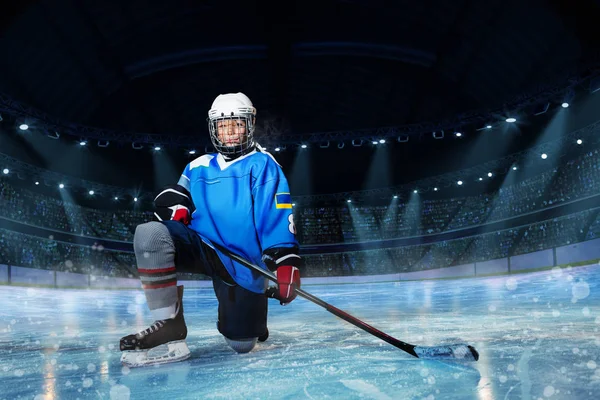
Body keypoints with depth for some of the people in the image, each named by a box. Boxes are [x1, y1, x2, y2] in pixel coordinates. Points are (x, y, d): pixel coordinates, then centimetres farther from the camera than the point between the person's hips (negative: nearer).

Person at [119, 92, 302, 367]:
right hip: (201, 248, 3)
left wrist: (286, 263, -20)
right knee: (150, 234, -27)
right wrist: (174, 208, -10)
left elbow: (278, 217, -10)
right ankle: (169, 327, -21)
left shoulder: (262, 165, 0)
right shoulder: (199, 166, 15)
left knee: (242, 344, -4)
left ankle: (252, 321, 36)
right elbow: (174, 195, 15)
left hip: (242, 263, -3)